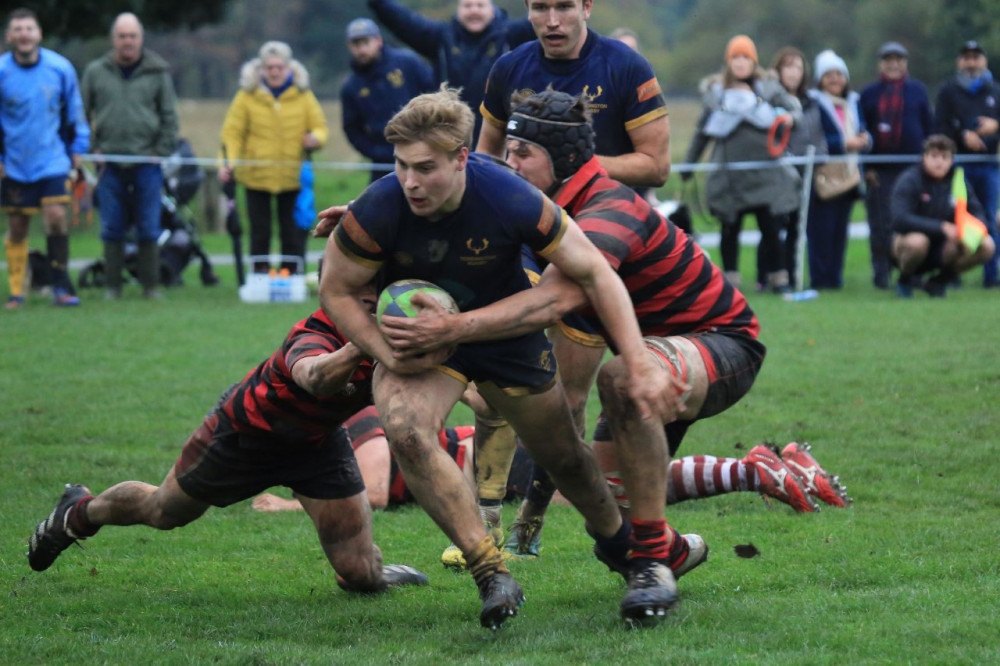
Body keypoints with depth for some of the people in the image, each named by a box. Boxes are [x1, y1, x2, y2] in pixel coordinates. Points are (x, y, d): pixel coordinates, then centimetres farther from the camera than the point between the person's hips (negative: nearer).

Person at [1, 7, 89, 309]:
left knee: (56, 215, -15)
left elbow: (75, 111, 9)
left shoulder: (61, 68, -6)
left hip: (52, 159, 0)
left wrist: (77, 148, 9)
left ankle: (61, 285, -4)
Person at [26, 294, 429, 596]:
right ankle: (79, 514, 54)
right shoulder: (313, 339, -44)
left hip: (318, 441, 4)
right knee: (162, 511, 23)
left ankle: (371, 572, 33)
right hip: (247, 431, -4)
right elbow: (316, 376, -67)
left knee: (361, 574, -5)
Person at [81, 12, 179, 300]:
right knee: (112, 229, 1)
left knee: (148, 228, 1)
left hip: (146, 161, -1)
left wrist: (162, 152, -1)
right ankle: (112, 285, 7)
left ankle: (150, 285, 8)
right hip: (110, 163, 1)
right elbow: (82, 113, 11)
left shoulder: (158, 73, 4)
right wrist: (90, 149, 2)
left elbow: (169, 117, 6)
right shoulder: (96, 72, 7)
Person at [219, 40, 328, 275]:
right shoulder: (247, 95, -1)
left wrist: (315, 139, -16)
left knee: (293, 234, 1)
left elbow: (319, 126, 8)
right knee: (260, 233, 6)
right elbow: (232, 133, -3)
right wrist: (228, 163, -17)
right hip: (256, 177, -1)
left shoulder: (303, 95, 4)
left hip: (293, 177, 1)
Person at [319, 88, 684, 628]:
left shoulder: (510, 199, -31)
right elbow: (336, 291, -13)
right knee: (404, 427, -30)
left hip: (508, 335, 0)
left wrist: (638, 366, -24)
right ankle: (490, 571, -23)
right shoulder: (378, 211, -30)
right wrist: (389, 354, -26)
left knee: (564, 458, 12)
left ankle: (632, 551, 43)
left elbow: (594, 273, -20)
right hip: (420, 338, 0)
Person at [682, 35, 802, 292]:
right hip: (729, 172, 1)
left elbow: (793, 107, 6)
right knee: (730, 227, 4)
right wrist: (689, 163, 18)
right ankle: (730, 279, 12)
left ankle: (777, 278, 6)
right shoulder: (715, 91, 8)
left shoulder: (768, 86, 6)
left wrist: (789, 116, -18)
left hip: (765, 170, -1)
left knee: (771, 226, -5)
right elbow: (703, 130, 16)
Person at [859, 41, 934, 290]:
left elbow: (929, 128, 8)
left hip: (912, 166, 0)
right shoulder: (869, 94, 7)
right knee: (881, 224, -2)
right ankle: (881, 273, 5)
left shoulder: (917, 90, 8)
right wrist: (867, 167, -2)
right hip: (880, 170, 0)